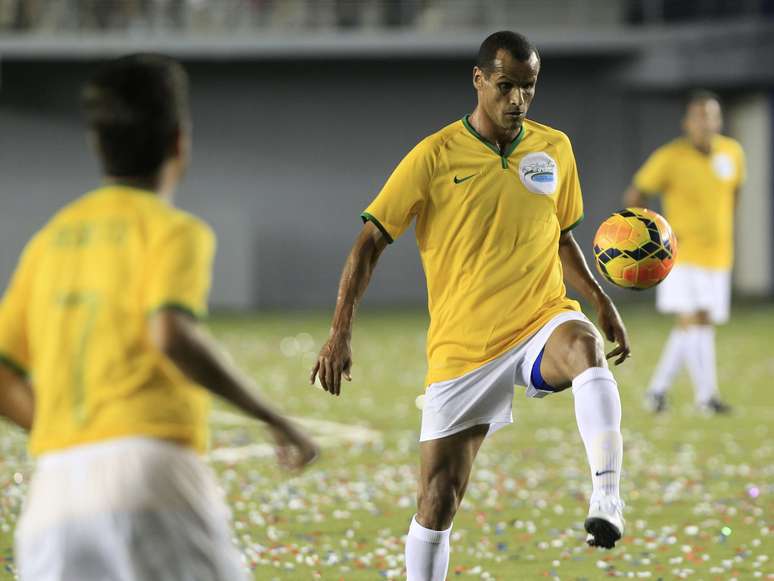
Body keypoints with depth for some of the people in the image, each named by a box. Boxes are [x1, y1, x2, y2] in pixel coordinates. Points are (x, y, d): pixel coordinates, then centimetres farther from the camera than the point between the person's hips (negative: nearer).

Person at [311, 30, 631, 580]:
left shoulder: (555, 148, 6)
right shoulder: (436, 155, -6)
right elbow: (371, 241, -3)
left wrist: (599, 298, 6)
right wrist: (341, 331, -11)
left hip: (541, 320, 1)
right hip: (462, 344, -1)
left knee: (585, 347, -36)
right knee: (437, 503, -1)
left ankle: (607, 499, -43)